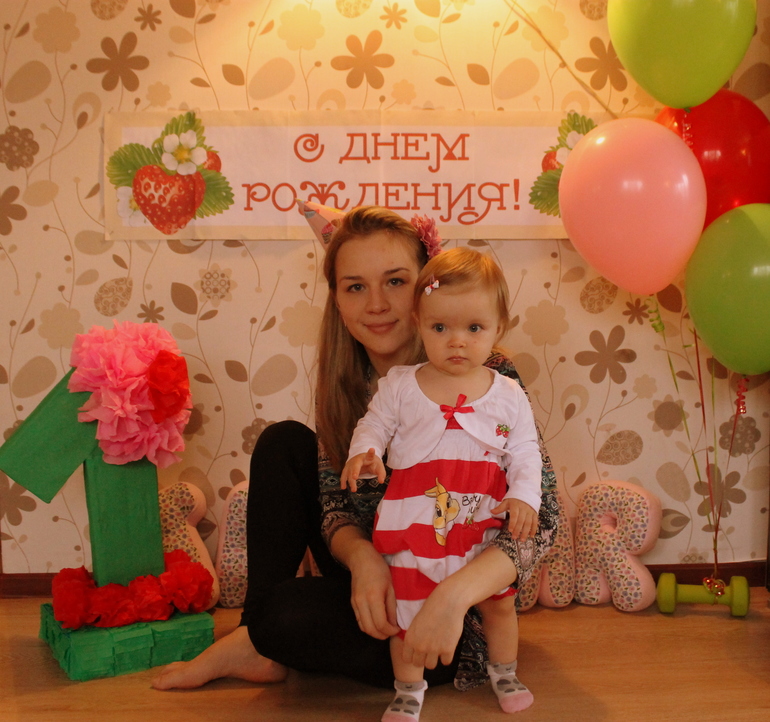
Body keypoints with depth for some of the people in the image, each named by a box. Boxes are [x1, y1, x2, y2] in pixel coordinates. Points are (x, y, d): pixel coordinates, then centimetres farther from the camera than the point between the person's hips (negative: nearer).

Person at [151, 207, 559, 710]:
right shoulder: (348, 383, -3)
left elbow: (541, 517, -25)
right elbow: (335, 504, -4)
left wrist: (453, 596, -41)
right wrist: (362, 558, -27)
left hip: (454, 617, -6)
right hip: (373, 580, 6)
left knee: (287, 615, -28)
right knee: (284, 443, -5)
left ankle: (254, 647, 10)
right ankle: (259, 635, 0)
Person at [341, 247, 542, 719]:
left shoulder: (508, 395, -4)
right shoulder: (400, 385, -6)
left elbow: (524, 452, -1)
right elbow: (375, 424, 3)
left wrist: (524, 496, -16)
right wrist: (364, 452, -18)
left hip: (483, 525, 1)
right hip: (412, 524, -1)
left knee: (499, 604, 18)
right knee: (408, 612, 11)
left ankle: (505, 672, 46)